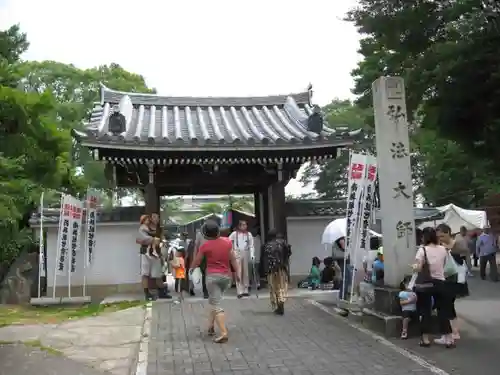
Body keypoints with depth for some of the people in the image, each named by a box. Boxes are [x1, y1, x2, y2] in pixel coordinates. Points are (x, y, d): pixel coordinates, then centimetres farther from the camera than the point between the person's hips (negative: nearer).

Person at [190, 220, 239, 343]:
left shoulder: (205, 246, -8)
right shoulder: (227, 242, 1)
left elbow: (196, 262, 3)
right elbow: (233, 259, 2)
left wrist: (191, 268, 23)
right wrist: (237, 273, 10)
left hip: (213, 276, -5)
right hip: (226, 276, 5)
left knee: (216, 305, -5)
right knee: (215, 301, 22)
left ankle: (224, 333, -15)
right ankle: (211, 327, 29)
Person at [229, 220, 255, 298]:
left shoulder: (249, 234, 3)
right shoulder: (234, 234, -2)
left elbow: (251, 246, 0)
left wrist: (252, 255, -9)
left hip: (246, 254, 3)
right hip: (237, 254, -3)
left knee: (246, 273, 8)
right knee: (239, 273, -8)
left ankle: (245, 290, 17)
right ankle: (240, 291, -6)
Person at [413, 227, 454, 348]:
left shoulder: (422, 250, -11)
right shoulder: (443, 249, 2)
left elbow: (418, 268, -16)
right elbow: (443, 264, 4)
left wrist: (414, 267, 5)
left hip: (425, 283, -3)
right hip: (440, 283, 3)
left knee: (425, 311, 7)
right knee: (443, 310, 10)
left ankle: (425, 339, 12)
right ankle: (448, 339, 11)